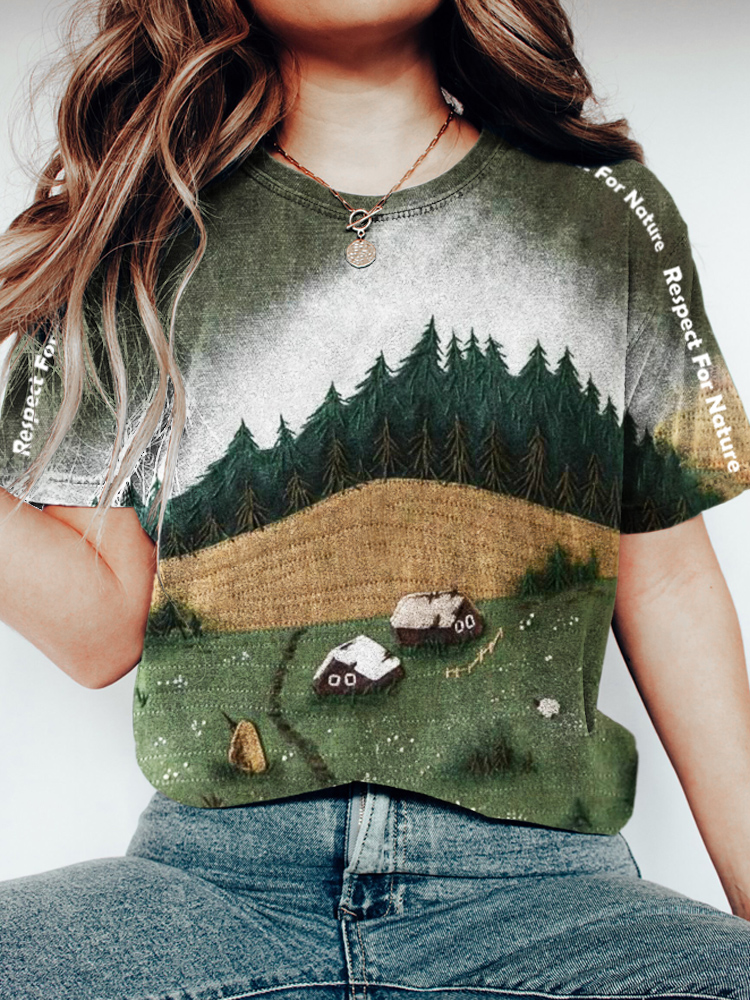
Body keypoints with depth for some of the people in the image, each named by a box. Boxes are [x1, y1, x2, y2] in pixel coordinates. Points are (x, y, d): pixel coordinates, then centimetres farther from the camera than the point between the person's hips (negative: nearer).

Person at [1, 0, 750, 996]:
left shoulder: (609, 215, 8)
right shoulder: (128, 226, 6)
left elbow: (667, 579, 10)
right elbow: (103, 623, 3)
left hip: (539, 883, 1)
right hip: (214, 874, 1)